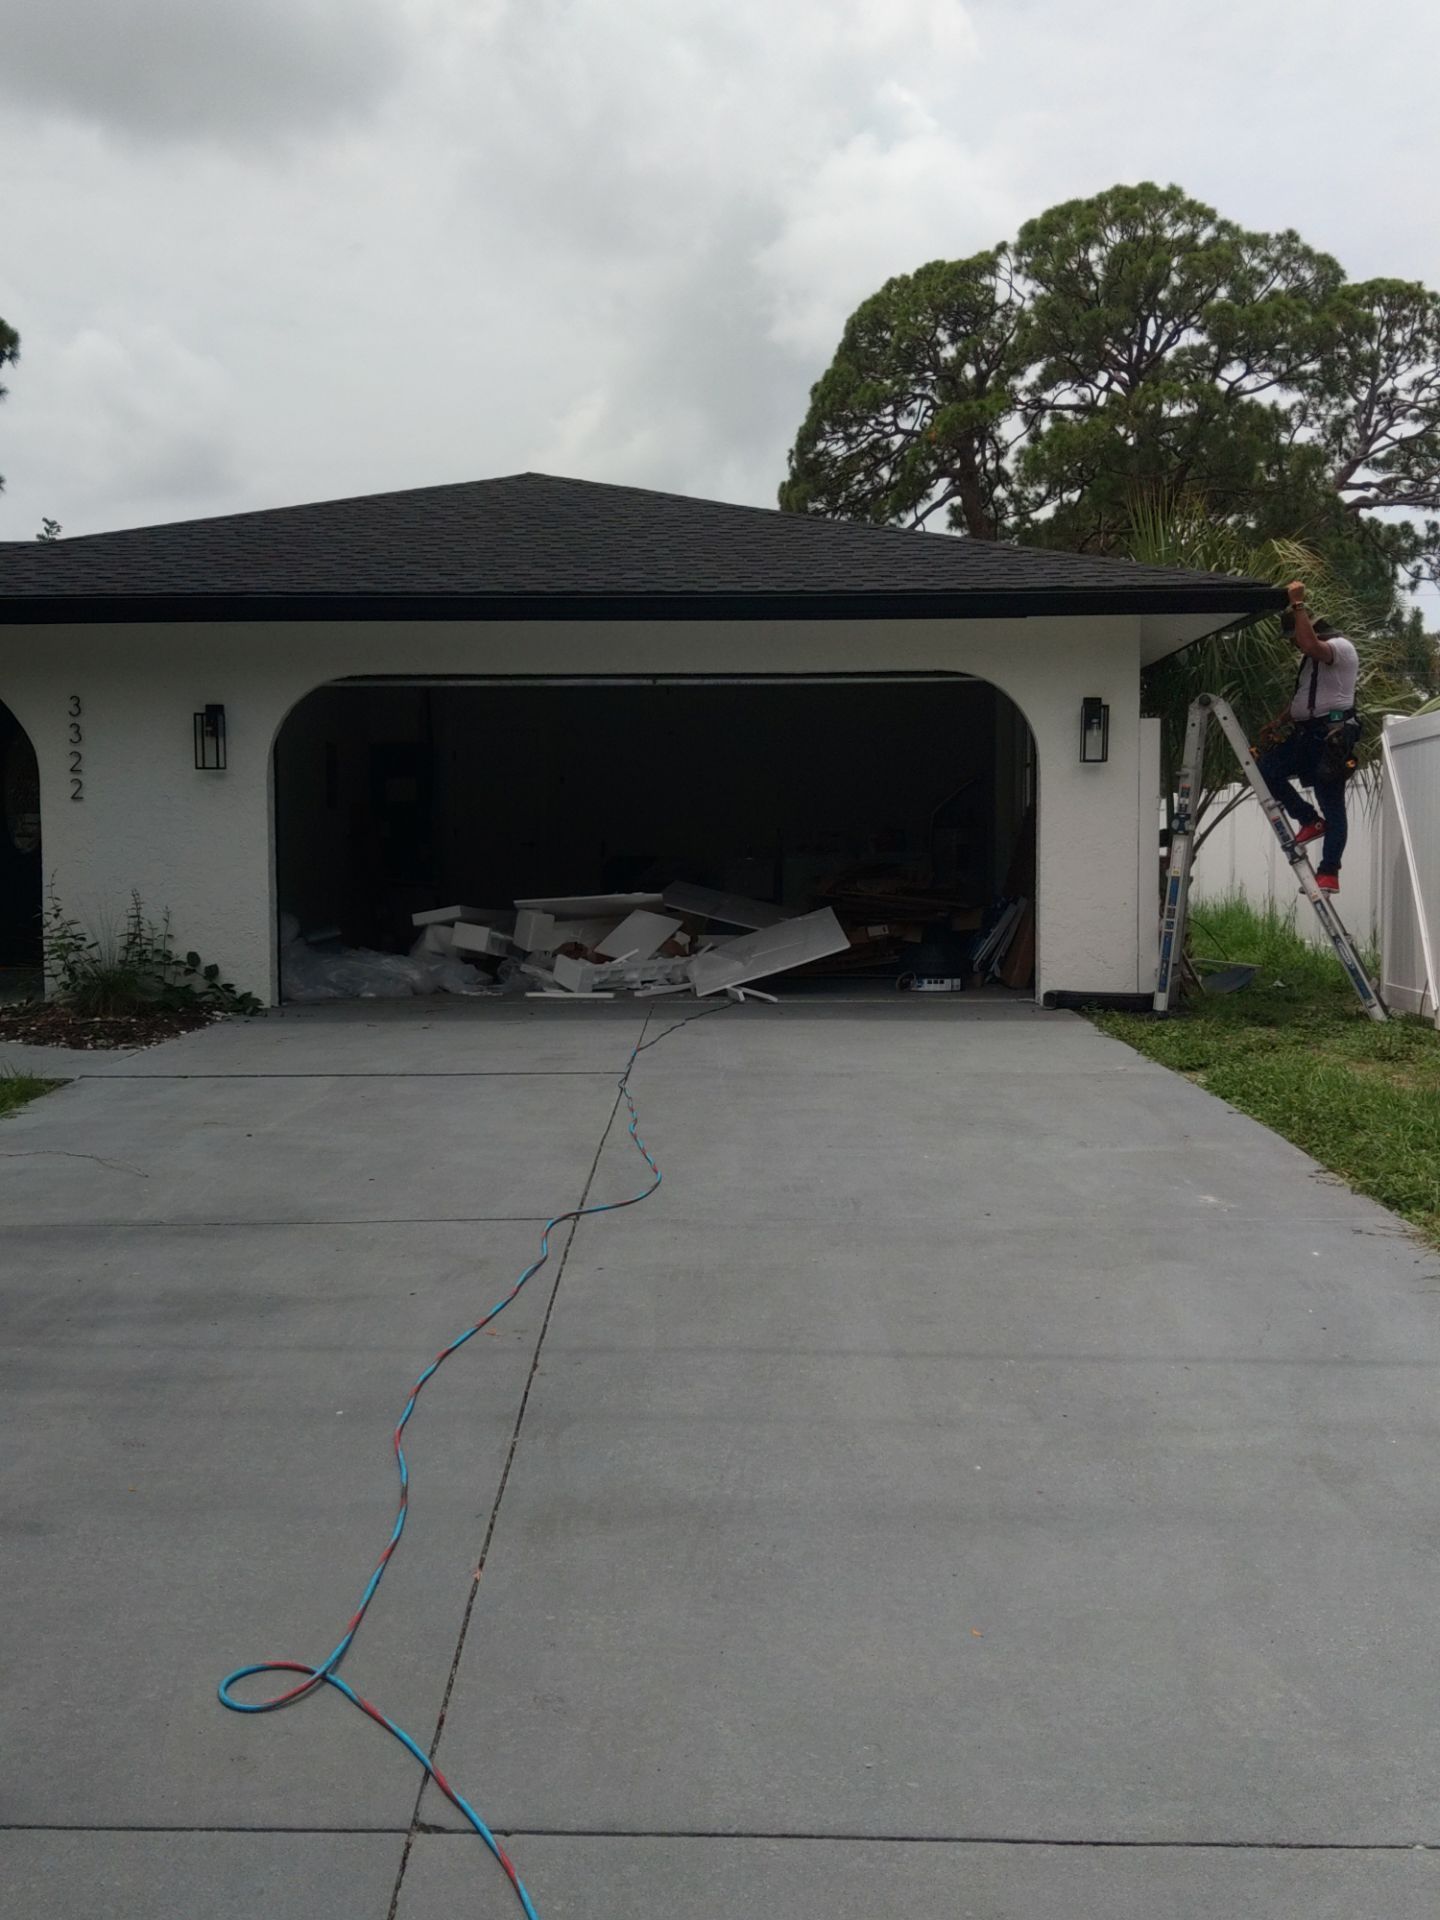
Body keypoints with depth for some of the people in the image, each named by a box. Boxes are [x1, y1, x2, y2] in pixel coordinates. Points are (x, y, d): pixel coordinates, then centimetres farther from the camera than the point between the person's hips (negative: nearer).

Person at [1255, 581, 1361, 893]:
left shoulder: (1341, 647, -9)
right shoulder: (1314, 657, 22)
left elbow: (1310, 644, -32)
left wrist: (1298, 604, -27)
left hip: (1331, 735, -9)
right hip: (1306, 733, 9)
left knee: (1332, 806, -6)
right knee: (1266, 769, -4)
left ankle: (1329, 873, -4)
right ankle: (1311, 822, 4)